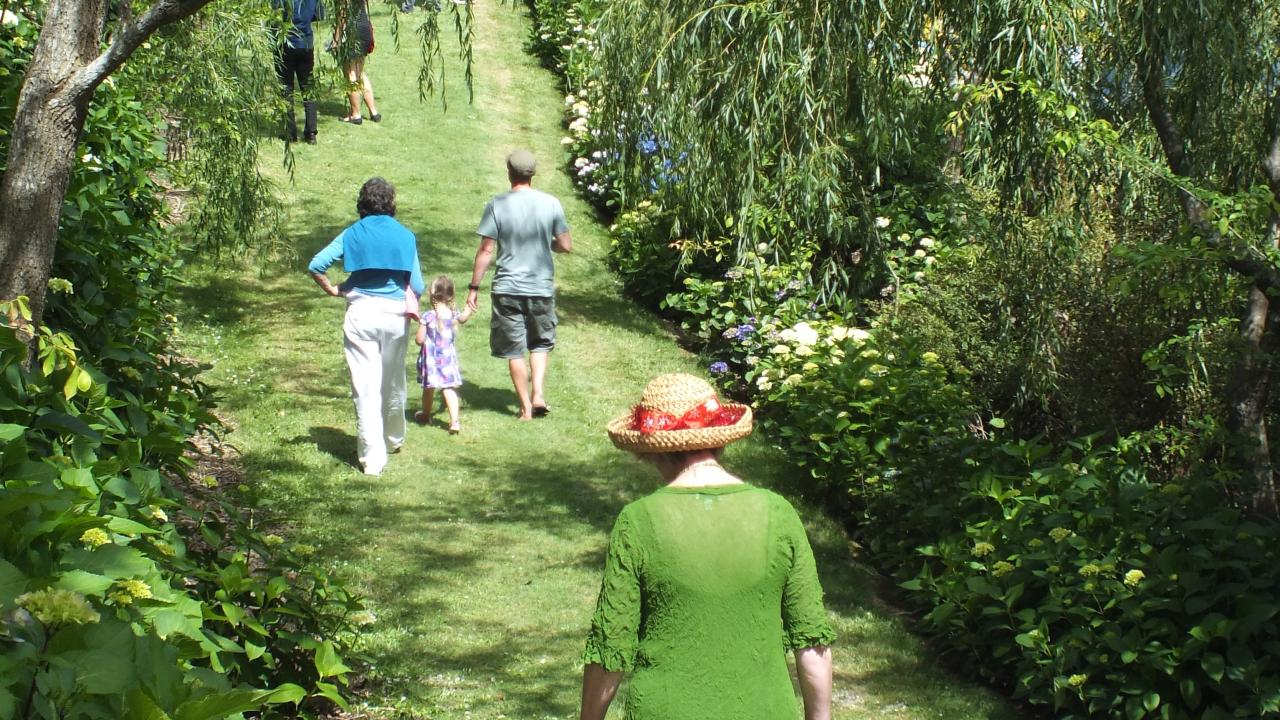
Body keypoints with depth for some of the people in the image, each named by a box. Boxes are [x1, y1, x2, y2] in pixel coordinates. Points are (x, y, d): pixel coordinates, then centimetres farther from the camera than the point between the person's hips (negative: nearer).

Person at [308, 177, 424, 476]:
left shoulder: (352, 234, 3)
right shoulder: (404, 236, 3)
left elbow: (316, 265, -6)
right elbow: (417, 286, 1)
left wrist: (332, 289, 9)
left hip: (361, 314, -1)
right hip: (395, 314, 1)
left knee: (365, 387, -1)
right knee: (393, 382, 19)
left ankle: (372, 457, -3)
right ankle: (394, 439, 38)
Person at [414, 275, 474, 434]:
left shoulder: (428, 316, -16)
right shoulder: (454, 315, -3)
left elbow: (420, 340, -13)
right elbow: (464, 318, 23)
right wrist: (469, 305, 35)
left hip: (430, 358, -2)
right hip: (448, 357, 2)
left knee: (429, 388, 17)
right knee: (449, 388, -2)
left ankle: (425, 414, 39)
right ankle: (454, 421, -16)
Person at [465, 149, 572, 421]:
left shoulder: (497, 205, -8)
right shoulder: (551, 204, -3)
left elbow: (486, 250, -9)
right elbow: (566, 246, -1)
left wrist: (474, 287, -2)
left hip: (507, 288, -2)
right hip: (542, 287, 2)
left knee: (514, 350, 9)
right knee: (540, 344, 20)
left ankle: (526, 407, 13)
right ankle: (538, 394, 2)